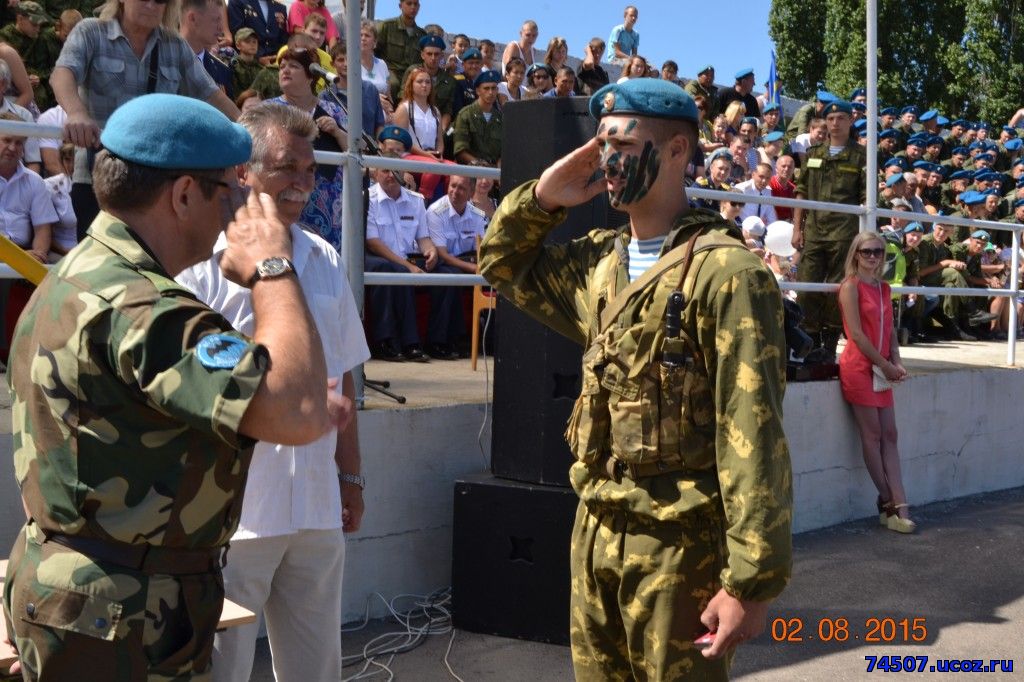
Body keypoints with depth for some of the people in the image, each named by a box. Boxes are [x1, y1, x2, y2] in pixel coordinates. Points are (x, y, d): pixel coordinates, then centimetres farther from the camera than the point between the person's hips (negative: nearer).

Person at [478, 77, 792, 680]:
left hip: (681, 542, -7)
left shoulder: (726, 272, -16)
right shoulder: (600, 262, 7)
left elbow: (754, 438, -19)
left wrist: (752, 581, -21)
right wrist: (541, 198, 5)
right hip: (596, 530, 7)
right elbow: (503, 265, 23)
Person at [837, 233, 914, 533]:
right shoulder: (851, 285, -7)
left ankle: (897, 505, 2)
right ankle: (889, 502, 7)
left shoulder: (884, 288, 14)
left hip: (882, 369, 7)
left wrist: (896, 363, -2)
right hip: (859, 367, -7)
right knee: (872, 434, -2)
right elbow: (856, 333, -13)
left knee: (889, 435, 2)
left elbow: (890, 329, 14)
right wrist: (885, 365, -12)